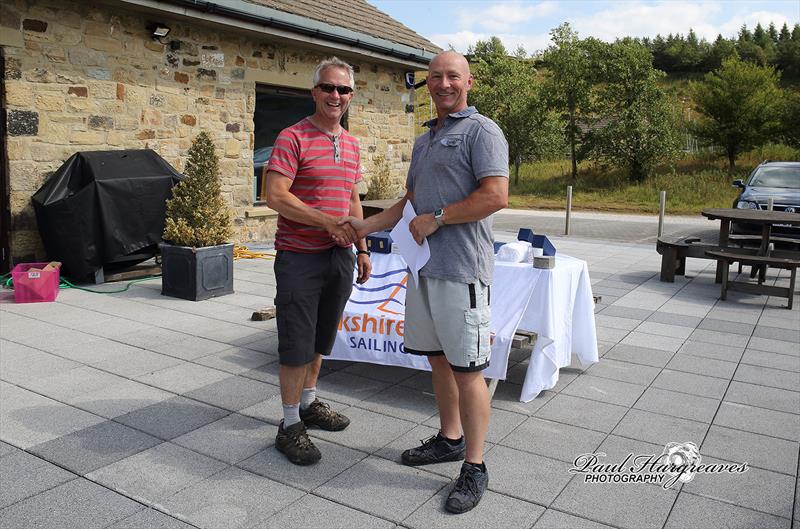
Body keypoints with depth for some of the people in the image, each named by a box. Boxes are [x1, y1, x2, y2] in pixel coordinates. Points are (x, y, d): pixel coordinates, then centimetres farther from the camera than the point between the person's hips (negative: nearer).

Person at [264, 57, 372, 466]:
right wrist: (327, 222, -20)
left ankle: (309, 403, 34)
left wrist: (362, 248, 15)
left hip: (338, 256, 7)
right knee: (297, 344, 0)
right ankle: (290, 425, 13)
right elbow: (275, 196, -18)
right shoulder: (293, 138, -9)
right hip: (299, 257, -7)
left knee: (321, 339, 17)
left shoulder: (351, 144, 13)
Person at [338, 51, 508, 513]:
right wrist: (366, 226, 18)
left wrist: (437, 218, -14)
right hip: (424, 267, 8)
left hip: (462, 270, -8)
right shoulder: (423, 140, 21)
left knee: (466, 368, -3)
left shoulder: (482, 131, -5)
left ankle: (475, 467, 9)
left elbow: (496, 196, -17)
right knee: (438, 358, 16)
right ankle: (450, 439, 32)